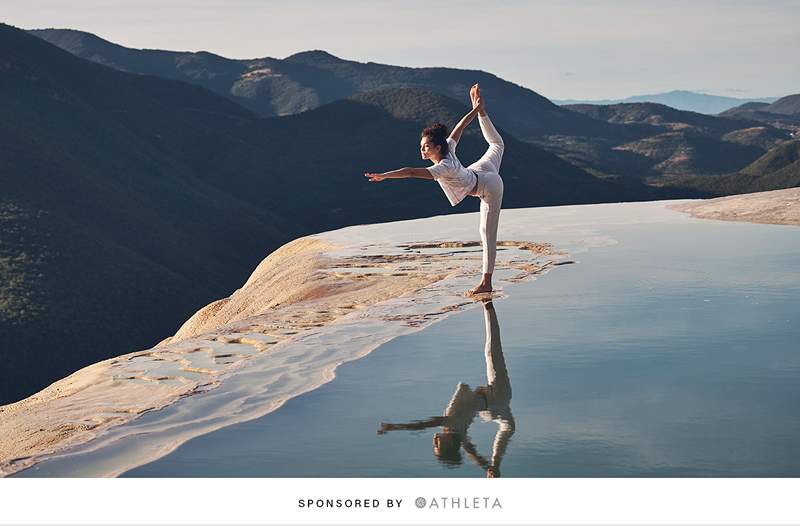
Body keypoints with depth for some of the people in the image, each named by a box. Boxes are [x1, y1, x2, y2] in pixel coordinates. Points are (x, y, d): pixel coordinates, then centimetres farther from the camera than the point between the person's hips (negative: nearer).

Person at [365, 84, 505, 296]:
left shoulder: (443, 168, -39)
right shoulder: (448, 149, -19)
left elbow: (411, 172, -46)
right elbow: (459, 128, -7)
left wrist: (384, 175, -50)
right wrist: (476, 110, 4)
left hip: (489, 189, -8)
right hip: (480, 172, 8)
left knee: (488, 235, -6)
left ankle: (486, 283, -4)